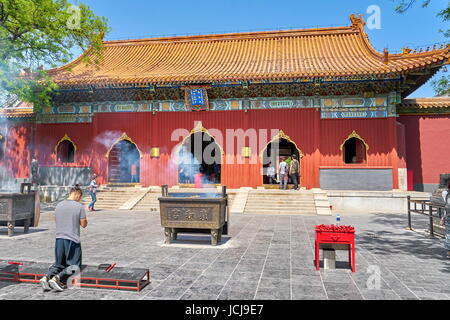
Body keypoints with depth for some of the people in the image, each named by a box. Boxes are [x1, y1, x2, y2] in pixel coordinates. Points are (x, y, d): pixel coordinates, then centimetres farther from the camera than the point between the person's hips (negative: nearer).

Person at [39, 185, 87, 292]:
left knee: (59, 264, 21)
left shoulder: (59, 205, 7)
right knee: (74, 266, 5)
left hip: (59, 239, 6)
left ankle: (46, 277, -2)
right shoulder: (79, 206, -10)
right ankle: (57, 279, -16)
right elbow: (84, 224, -4)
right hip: (72, 240, -6)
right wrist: (84, 219, 14)